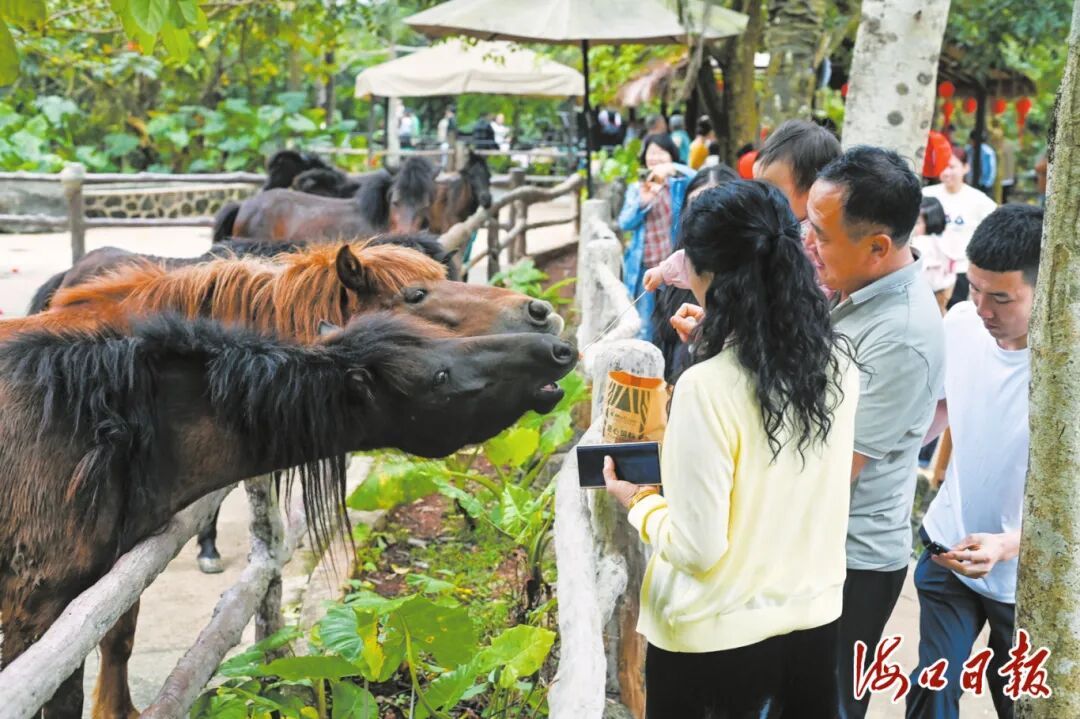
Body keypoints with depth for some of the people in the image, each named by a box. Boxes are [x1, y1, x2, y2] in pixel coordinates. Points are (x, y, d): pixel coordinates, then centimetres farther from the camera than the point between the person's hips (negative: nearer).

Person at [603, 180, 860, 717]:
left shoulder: (708, 387, -24)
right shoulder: (837, 359, -6)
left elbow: (698, 549, -21)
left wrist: (639, 502, -1)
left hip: (717, 639, -5)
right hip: (814, 618, 5)